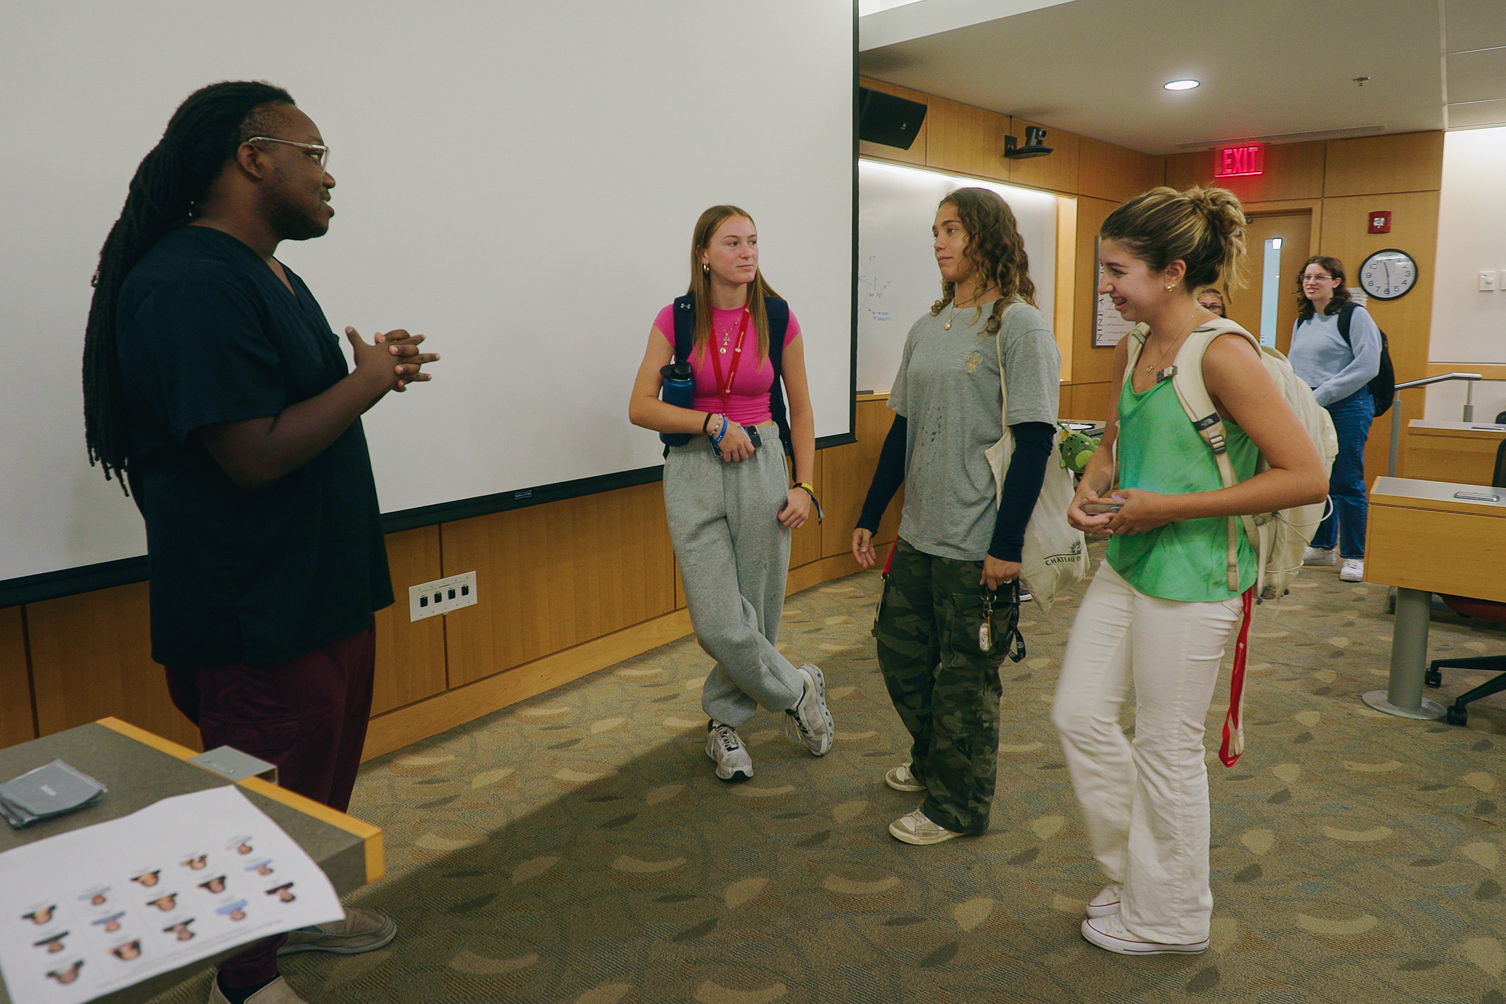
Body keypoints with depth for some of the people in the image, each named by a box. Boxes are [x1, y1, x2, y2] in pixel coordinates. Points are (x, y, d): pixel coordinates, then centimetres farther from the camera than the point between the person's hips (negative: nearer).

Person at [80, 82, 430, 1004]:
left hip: (323, 590, 10)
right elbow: (254, 453, -27)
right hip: (256, 617, -10)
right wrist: (367, 381, -16)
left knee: (328, 768, 24)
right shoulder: (190, 285, -21)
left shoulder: (269, 275, 14)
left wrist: (374, 370, 7)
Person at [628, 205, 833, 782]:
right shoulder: (676, 319, -1)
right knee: (718, 621, -7)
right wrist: (712, 422, -14)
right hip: (694, 473, -1)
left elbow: (800, 412, 8)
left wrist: (805, 487, 0)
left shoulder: (778, 320, 1)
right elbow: (641, 408, -4)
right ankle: (798, 692, 18)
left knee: (756, 609, 5)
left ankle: (725, 721, 28)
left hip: (761, 466, 1)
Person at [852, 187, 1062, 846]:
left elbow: (1034, 440, -15)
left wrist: (1007, 545, -19)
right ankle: (932, 760, 42)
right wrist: (869, 517, 14)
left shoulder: (1018, 325, -10)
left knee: (965, 675, 5)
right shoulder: (927, 328, 11)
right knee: (900, 651, 18)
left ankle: (959, 804, 24)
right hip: (918, 533, 7)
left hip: (979, 543, -7)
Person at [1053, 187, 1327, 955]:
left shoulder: (1222, 353, -18)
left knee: (1166, 748, 6)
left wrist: (1168, 508, -21)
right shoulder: (1133, 349, 6)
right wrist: (1089, 491, -3)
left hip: (1191, 574, -8)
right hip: (1126, 562, 8)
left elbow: (1306, 476, -20)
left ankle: (1167, 918, 28)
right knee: (1079, 715, 12)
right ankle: (1135, 872, 34)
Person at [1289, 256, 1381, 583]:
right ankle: (1322, 547, 23)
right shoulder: (1302, 322, 16)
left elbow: (1367, 366, -14)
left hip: (1346, 408, -7)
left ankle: (1354, 556, 4)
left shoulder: (1355, 315, -6)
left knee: (1346, 482, -5)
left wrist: (1320, 396, -16)